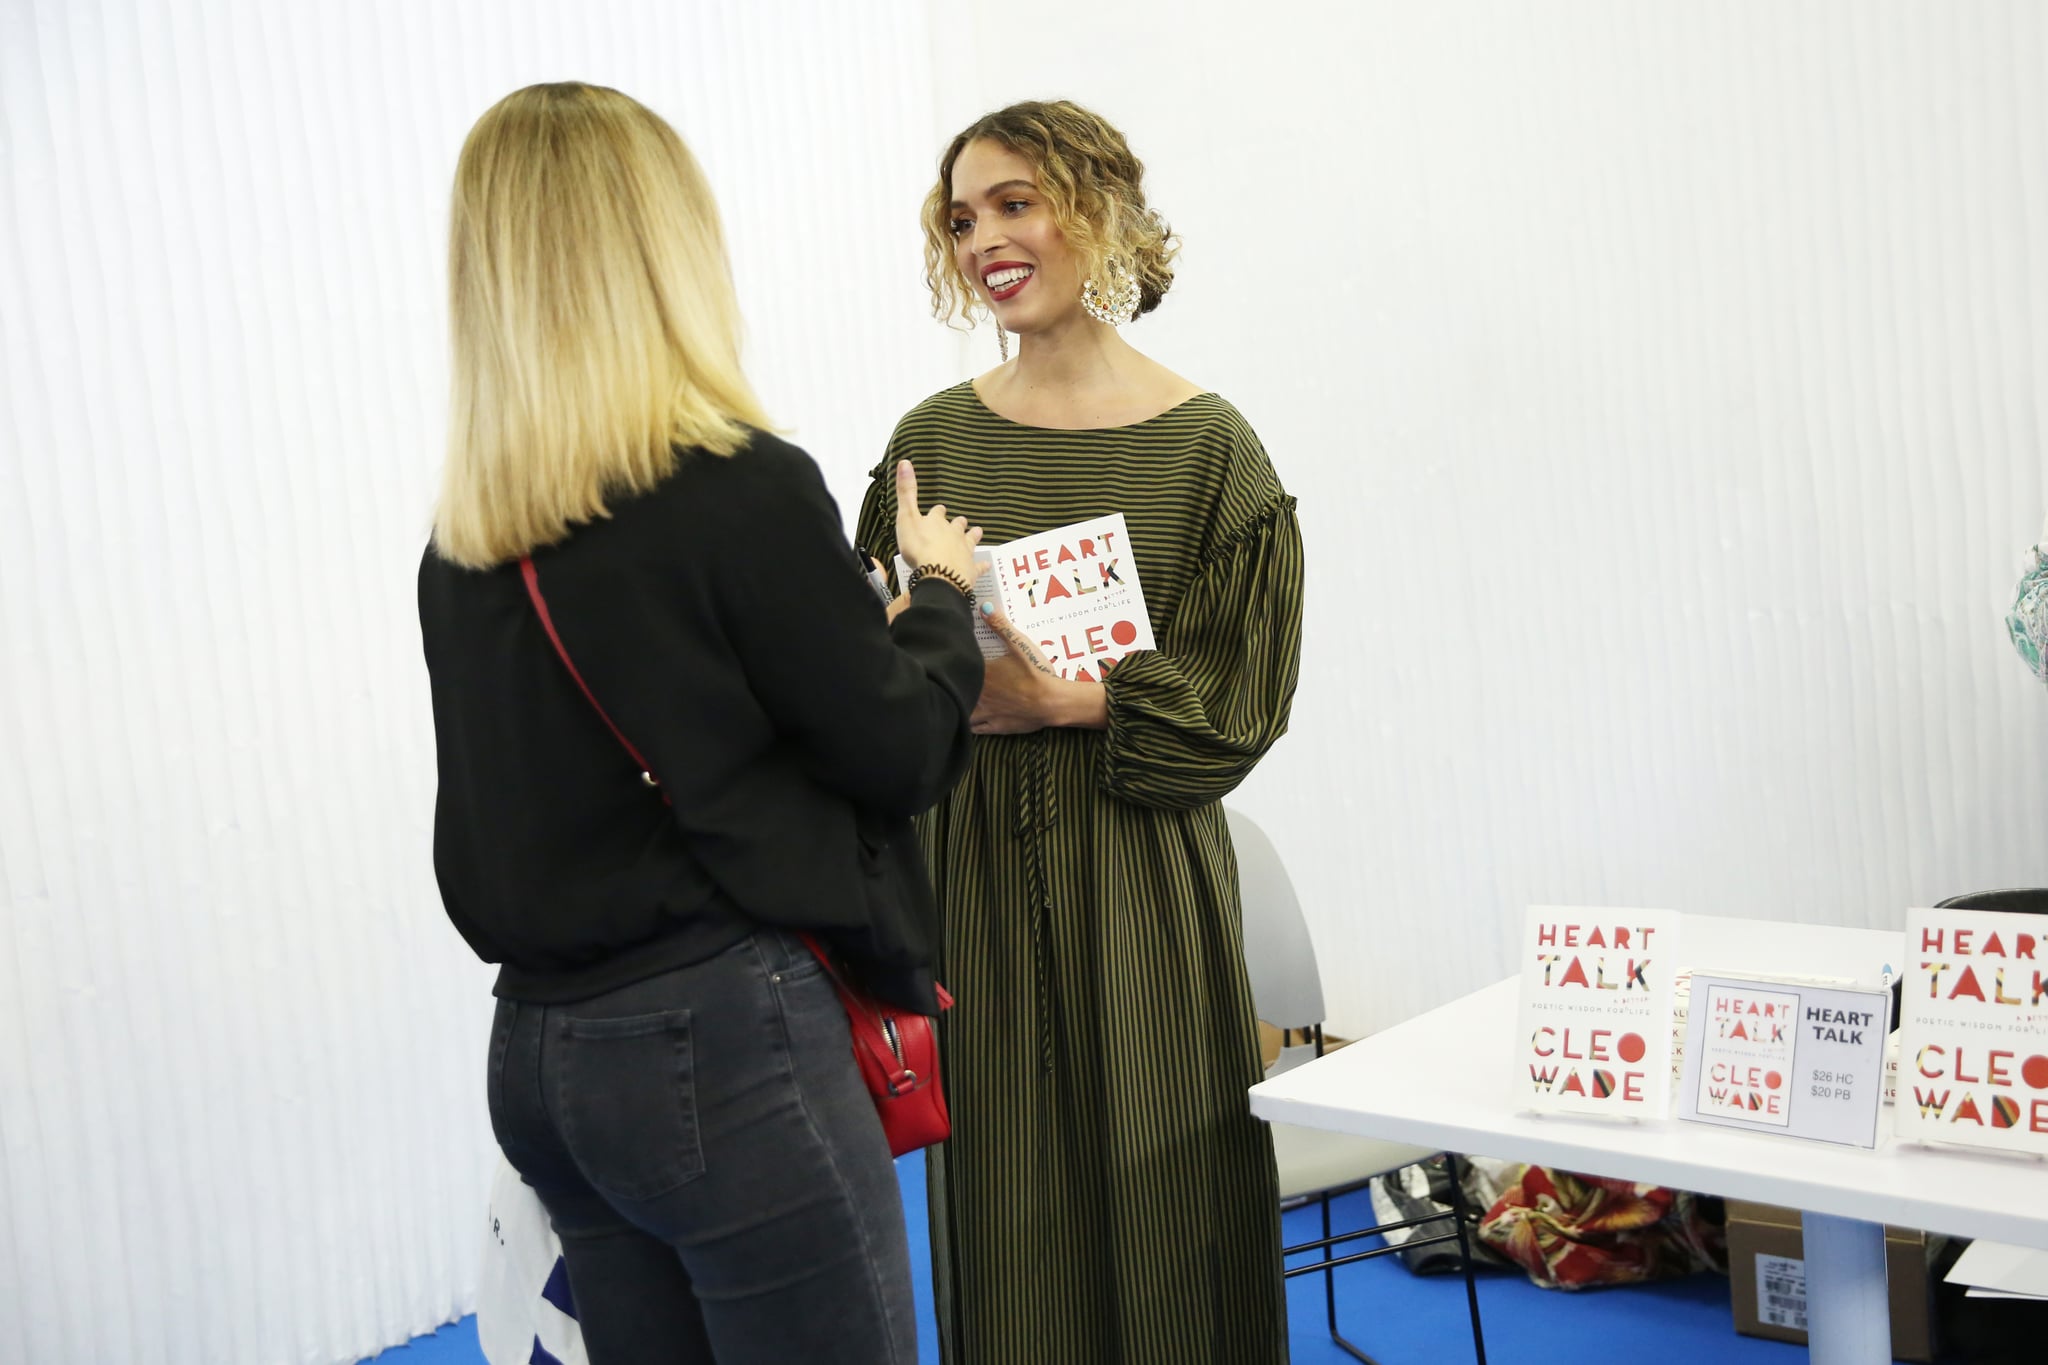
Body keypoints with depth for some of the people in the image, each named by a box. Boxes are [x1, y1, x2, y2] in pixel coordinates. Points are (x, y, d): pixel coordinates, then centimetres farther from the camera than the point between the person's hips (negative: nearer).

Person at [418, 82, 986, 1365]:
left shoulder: (464, 539, 4)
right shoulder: (743, 487, -15)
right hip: (723, 1041, -7)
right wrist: (942, 587, 10)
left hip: (539, 1051, 7)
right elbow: (902, 753, -8)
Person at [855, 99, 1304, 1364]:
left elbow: (1235, 697, -6)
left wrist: (1073, 702, -18)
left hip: (1138, 876, -2)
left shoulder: (1206, 443, -3)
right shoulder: (933, 439, 6)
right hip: (971, 862, 3)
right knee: (1004, 1216, 9)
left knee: (1158, 1204, 5)